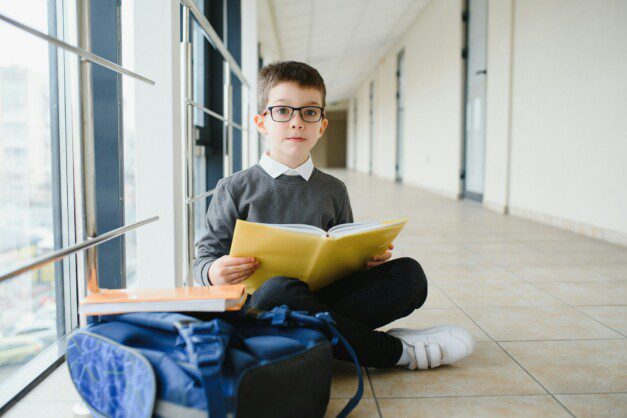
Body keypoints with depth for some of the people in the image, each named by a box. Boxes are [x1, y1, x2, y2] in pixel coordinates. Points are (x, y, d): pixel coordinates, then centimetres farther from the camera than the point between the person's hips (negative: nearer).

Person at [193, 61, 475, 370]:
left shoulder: (333, 191, 14)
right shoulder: (235, 189, 3)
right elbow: (207, 256, 4)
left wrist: (367, 259, -4)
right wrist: (214, 272, -20)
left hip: (322, 296, 4)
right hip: (258, 303, -3)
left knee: (408, 273, -12)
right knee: (280, 288, -39)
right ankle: (397, 350, -20)